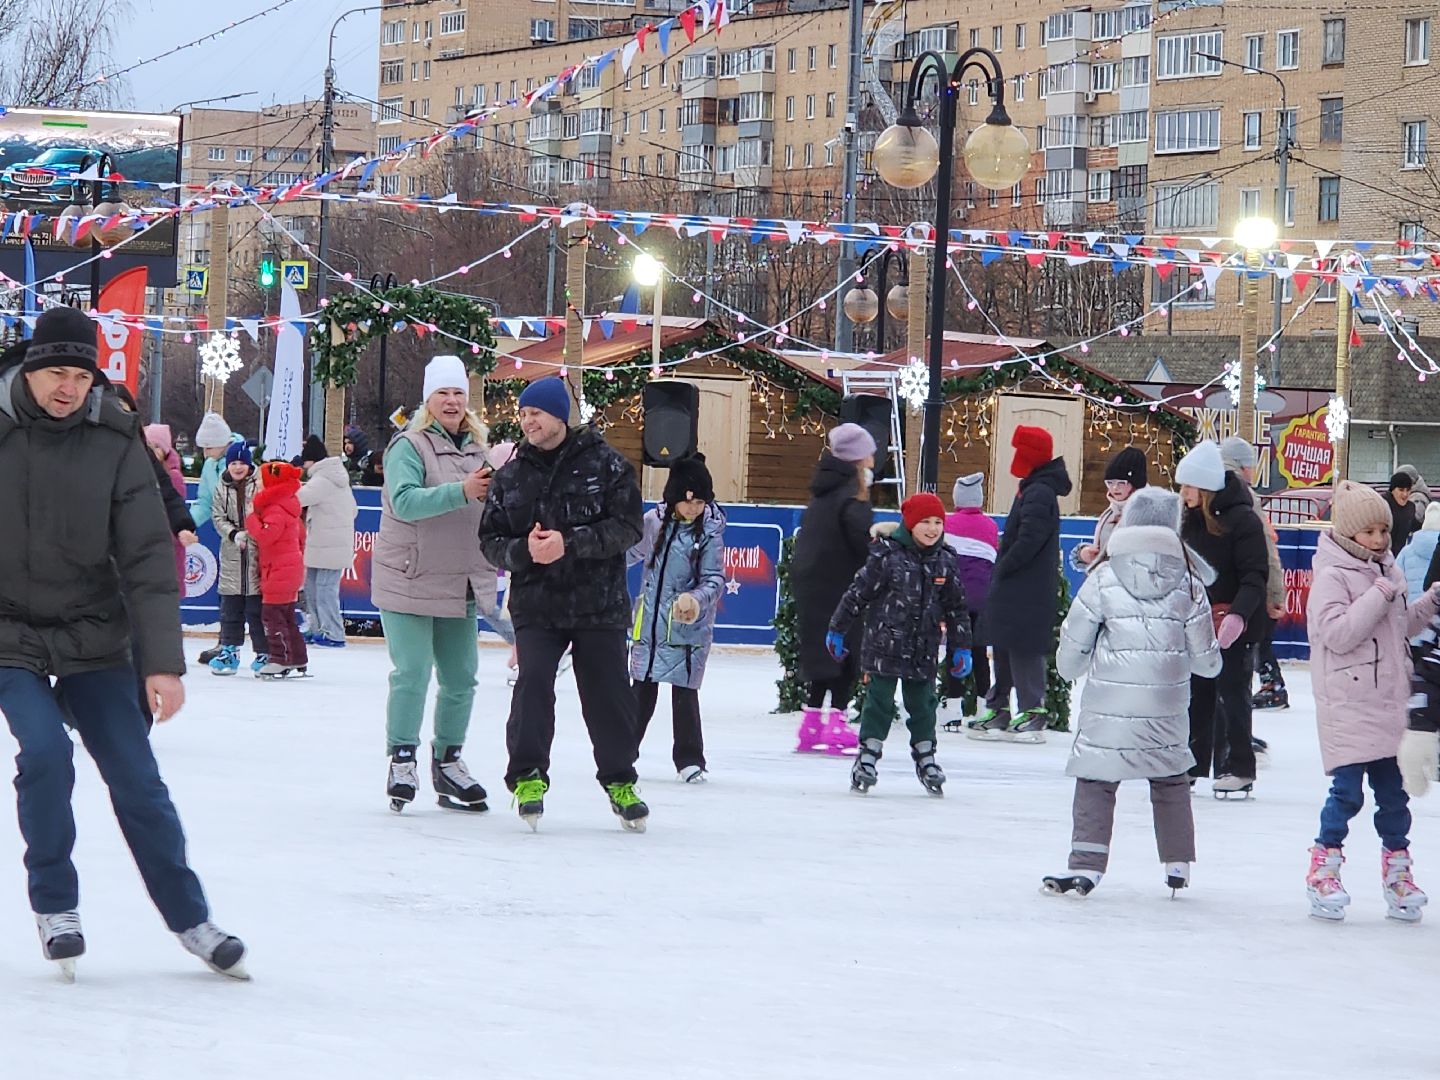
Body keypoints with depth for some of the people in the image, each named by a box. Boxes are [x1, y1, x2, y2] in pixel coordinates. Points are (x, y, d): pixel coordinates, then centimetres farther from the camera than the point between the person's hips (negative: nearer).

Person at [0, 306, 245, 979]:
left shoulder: (115, 442, -7)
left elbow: (146, 557, -9)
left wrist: (163, 661, -15)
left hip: (93, 638, 1)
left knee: (136, 778, 1)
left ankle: (189, 917, 15)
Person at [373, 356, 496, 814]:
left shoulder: (476, 448, 11)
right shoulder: (408, 446, -9)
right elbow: (405, 501, -23)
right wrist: (460, 492, -33)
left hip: (460, 583, 6)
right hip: (409, 582, -6)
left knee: (461, 678, 8)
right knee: (412, 674, -9)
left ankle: (448, 761, 21)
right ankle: (402, 760, 2)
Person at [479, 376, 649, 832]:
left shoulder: (604, 464, -3)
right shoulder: (511, 476, 7)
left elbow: (628, 527, -9)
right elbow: (491, 539, 7)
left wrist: (569, 543, -21)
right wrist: (524, 550, -15)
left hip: (599, 603, -1)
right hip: (536, 606, 2)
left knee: (609, 692, 5)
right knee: (533, 682, -16)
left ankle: (619, 781, 21)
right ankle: (528, 776, -7)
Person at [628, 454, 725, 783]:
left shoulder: (710, 531, -11)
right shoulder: (655, 521, -1)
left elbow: (715, 579, -11)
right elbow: (631, 552, 17)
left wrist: (697, 599, -29)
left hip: (689, 624, -4)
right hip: (650, 618, 4)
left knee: (684, 691, -6)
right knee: (642, 687, 15)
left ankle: (690, 759, 6)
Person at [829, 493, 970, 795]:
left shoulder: (945, 562, 3)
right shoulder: (887, 555, -10)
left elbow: (956, 607, 11)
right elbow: (858, 592, -4)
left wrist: (961, 648, 10)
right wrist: (837, 630, 0)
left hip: (923, 650, 4)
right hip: (884, 643, -4)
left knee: (922, 703, 10)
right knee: (879, 701, 0)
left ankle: (926, 757, 23)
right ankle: (867, 757, 8)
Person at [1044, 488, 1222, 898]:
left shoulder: (1102, 579, -4)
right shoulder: (1188, 584, 1)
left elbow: (1072, 647, 2)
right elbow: (1205, 659, 6)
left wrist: (1070, 669, 24)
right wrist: (1211, 662, 29)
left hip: (1109, 704, -2)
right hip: (1168, 707, 2)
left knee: (1096, 780, 2)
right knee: (1171, 779, 18)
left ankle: (1086, 864, -6)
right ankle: (1177, 862, 21)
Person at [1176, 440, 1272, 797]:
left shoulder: (1241, 520, -14)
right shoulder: (1191, 520, 9)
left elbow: (1255, 576, -19)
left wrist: (1239, 614, -31)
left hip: (1233, 624, -7)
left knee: (1232, 692, 0)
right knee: (1196, 692, 9)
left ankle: (1239, 768, 8)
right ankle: (1191, 764, 16)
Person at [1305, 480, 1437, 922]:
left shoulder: (1387, 572, 13)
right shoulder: (1332, 577, -11)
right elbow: (1338, 633, -22)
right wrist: (1378, 596, -21)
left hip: (1391, 704, 7)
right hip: (1348, 707, -7)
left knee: (1394, 792, 10)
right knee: (1347, 792, -8)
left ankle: (1397, 869, 20)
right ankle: (1323, 869, 4)